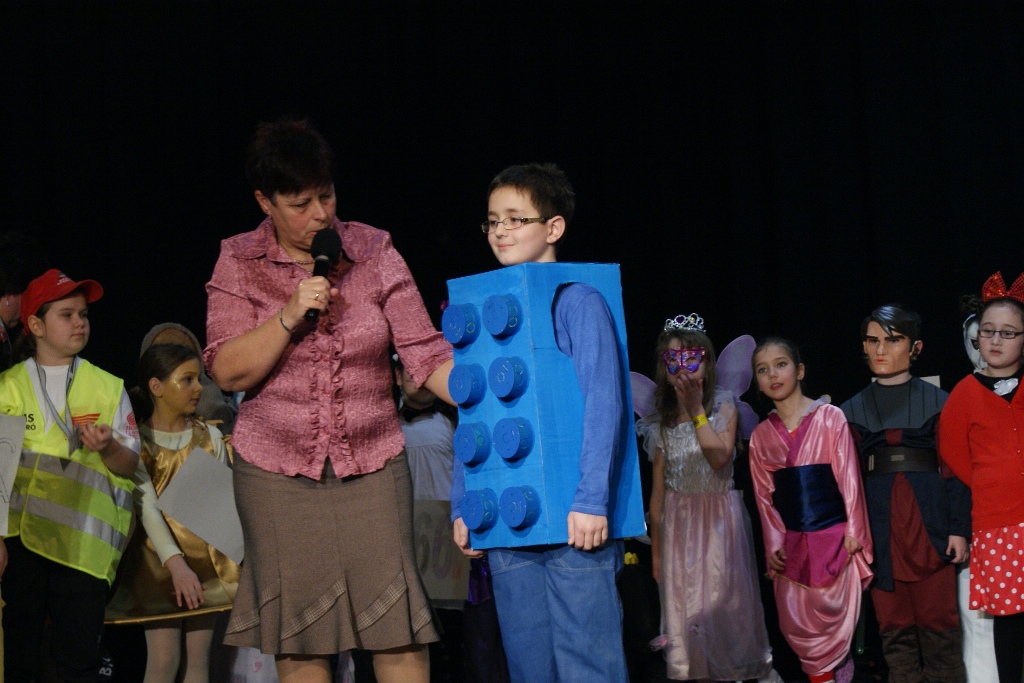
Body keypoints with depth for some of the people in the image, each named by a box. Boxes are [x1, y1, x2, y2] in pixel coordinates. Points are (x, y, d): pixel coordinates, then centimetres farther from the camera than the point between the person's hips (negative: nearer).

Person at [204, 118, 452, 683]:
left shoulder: (373, 251, 0)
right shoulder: (239, 264, 1)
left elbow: (426, 354, -4)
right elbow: (227, 372, -6)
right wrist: (291, 315, -18)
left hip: (373, 463, 0)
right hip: (277, 471, 0)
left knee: (396, 629, -5)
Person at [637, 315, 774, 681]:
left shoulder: (724, 406, -1)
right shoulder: (662, 421, 4)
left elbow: (719, 457, -18)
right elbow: (658, 488, 6)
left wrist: (696, 409, -16)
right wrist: (656, 550, 5)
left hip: (720, 518, -2)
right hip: (678, 522, 2)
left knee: (724, 598, -1)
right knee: (684, 603, 3)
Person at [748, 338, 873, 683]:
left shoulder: (830, 418, -3)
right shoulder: (761, 435, 8)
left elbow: (848, 477, -4)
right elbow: (764, 495, 9)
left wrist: (854, 531, -7)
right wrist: (773, 545, 2)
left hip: (832, 538, -3)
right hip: (792, 544, 4)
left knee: (832, 618, -4)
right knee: (797, 625, 3)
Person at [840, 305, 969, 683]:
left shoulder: (936, 402, 5)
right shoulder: (853, 411, 11)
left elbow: (954, 468, 1)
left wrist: (959, 528, -6)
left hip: (929, 523, -2)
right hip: (881, 529, 2)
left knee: (938, 621, -4)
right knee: (895, 627, 3)